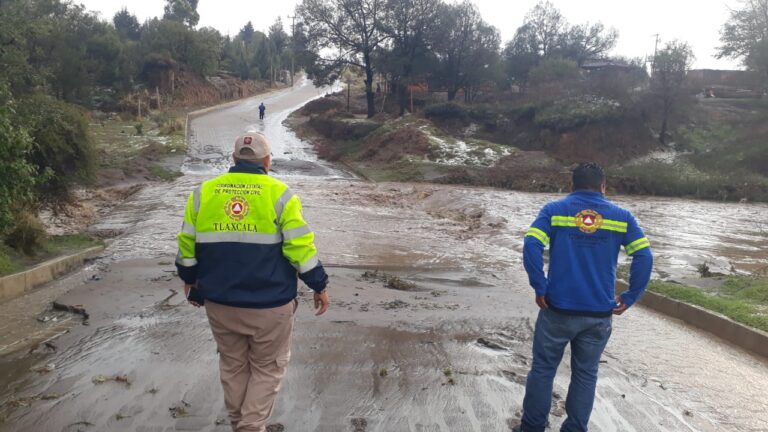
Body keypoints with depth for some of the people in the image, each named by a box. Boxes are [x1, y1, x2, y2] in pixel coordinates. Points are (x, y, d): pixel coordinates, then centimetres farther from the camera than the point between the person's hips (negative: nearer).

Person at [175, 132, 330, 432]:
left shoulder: (203, 192, 2)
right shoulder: (279, 194, -9)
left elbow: (186, 244, 9)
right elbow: (301, 247, -10)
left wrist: (189, 279, 25)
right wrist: (319, 287, 1)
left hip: (218, 302, 4)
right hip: (270, 304, -4)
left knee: (232, 365, 22)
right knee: (267, 368, 15)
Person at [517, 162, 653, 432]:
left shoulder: (554, 210, -1)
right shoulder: (621, 216, 4)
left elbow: (531, 247, -15)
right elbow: (644, 257, -3)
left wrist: (540, 289, -9)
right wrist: (630, 298, 2)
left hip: (558, 309, -1)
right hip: (599, 313, 2)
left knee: (543, 369, 12)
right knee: (586, 375, 16)